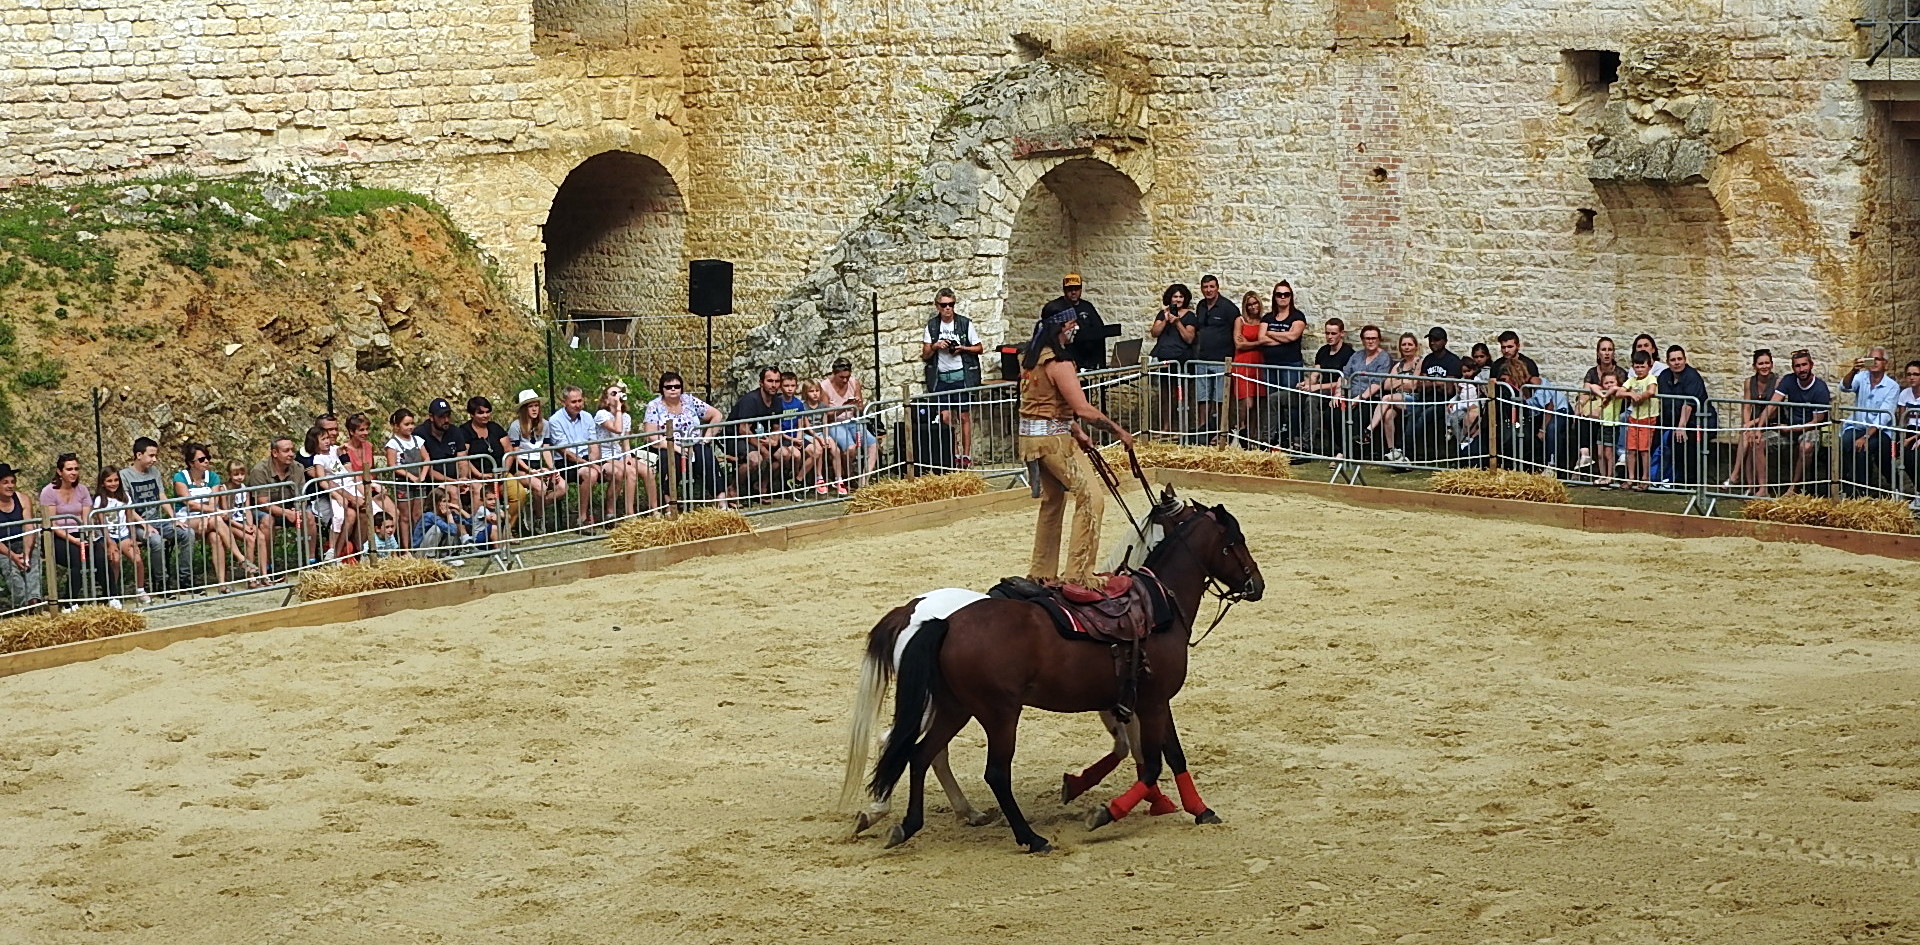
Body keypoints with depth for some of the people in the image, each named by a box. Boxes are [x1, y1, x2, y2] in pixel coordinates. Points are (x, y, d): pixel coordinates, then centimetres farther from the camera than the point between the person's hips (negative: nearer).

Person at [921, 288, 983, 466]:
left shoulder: (965, 323, 0)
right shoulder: (932, 326, 5)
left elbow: (979, 348, 6)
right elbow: (925, 355, 8)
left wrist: (963, 348, -11)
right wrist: (935, 346, -11)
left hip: (961, 376, -2)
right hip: (941, 377, 2)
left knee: (965, 416, 2)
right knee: (945, 417, -4)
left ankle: (966, 455, 7)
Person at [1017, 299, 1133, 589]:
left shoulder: (1032, 358, 12)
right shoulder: (1058, 363, -18)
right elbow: (1083, 409, -23)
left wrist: (1077, 433, 17)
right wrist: (1118, 431, -14)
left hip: (1030, 435, 10)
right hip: (1054, 437, -10)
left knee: (1052, 501, 20)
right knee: (1091, 497, -10)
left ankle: (1041, 573, 25)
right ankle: (1078, 575, -15)